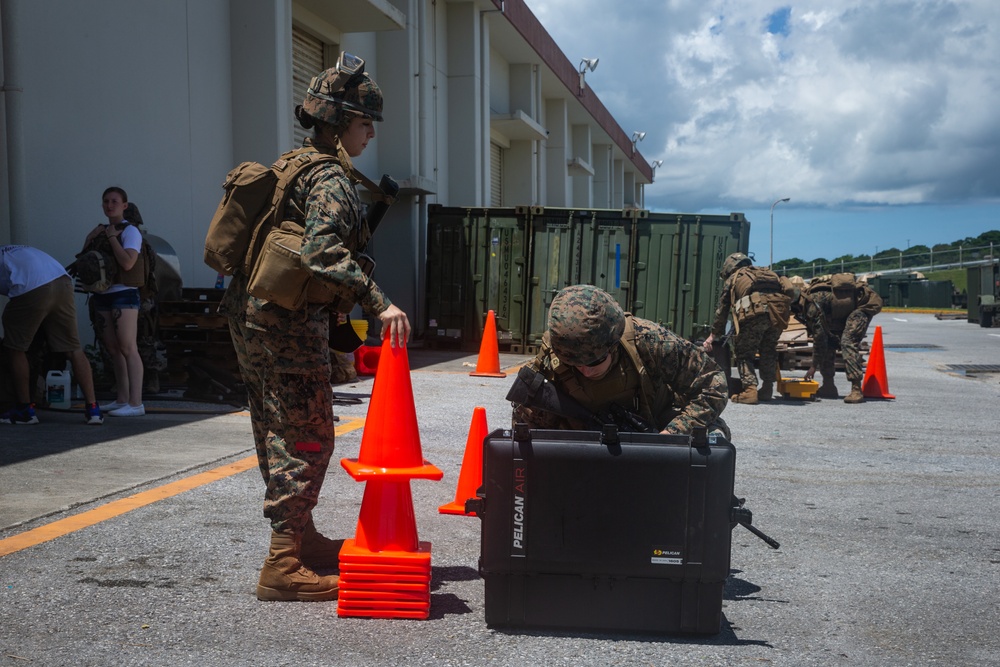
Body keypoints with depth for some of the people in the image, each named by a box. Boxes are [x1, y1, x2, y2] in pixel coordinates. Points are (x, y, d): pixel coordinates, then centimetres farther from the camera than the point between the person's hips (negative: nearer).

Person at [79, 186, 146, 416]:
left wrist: (111, 237, -11)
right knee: (113, 349, 9)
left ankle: (136, 403, -12)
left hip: (123, 294, -7)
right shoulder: (99, 231, 17)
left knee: (127, 348, -10)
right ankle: (121, 400, 15)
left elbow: (127, 262, -19)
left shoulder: (130, 231, -5)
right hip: (102, 294, 7)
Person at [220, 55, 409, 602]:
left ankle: (301, 539, 31)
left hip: (251, 315, 10)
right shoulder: (331, 178, -12)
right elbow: (322, 253, -28)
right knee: (308, 439, -6)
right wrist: (379, 303, -34)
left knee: (281, 434, 17)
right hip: (289, 324, -10)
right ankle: (283, 566, -5)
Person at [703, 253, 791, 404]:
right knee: (769, 350, 21)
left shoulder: (733, 278, 25)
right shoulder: (767, 273, 37)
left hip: (755, 309, -4)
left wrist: (714, 335, 36)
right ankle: (767, 390, 21)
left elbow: (722, 310, 26)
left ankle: (749, 390, -9)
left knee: (744, 352, 5)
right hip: (779, 308, 4)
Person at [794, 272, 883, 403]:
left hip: (865, 305, -10)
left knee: (848, 342, -26)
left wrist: (814, 366, -18)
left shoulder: (813, 302, -27)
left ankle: (856, 390, -29)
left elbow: (819, 336, -24)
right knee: (828, 341, 4)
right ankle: (828, 386, 7)